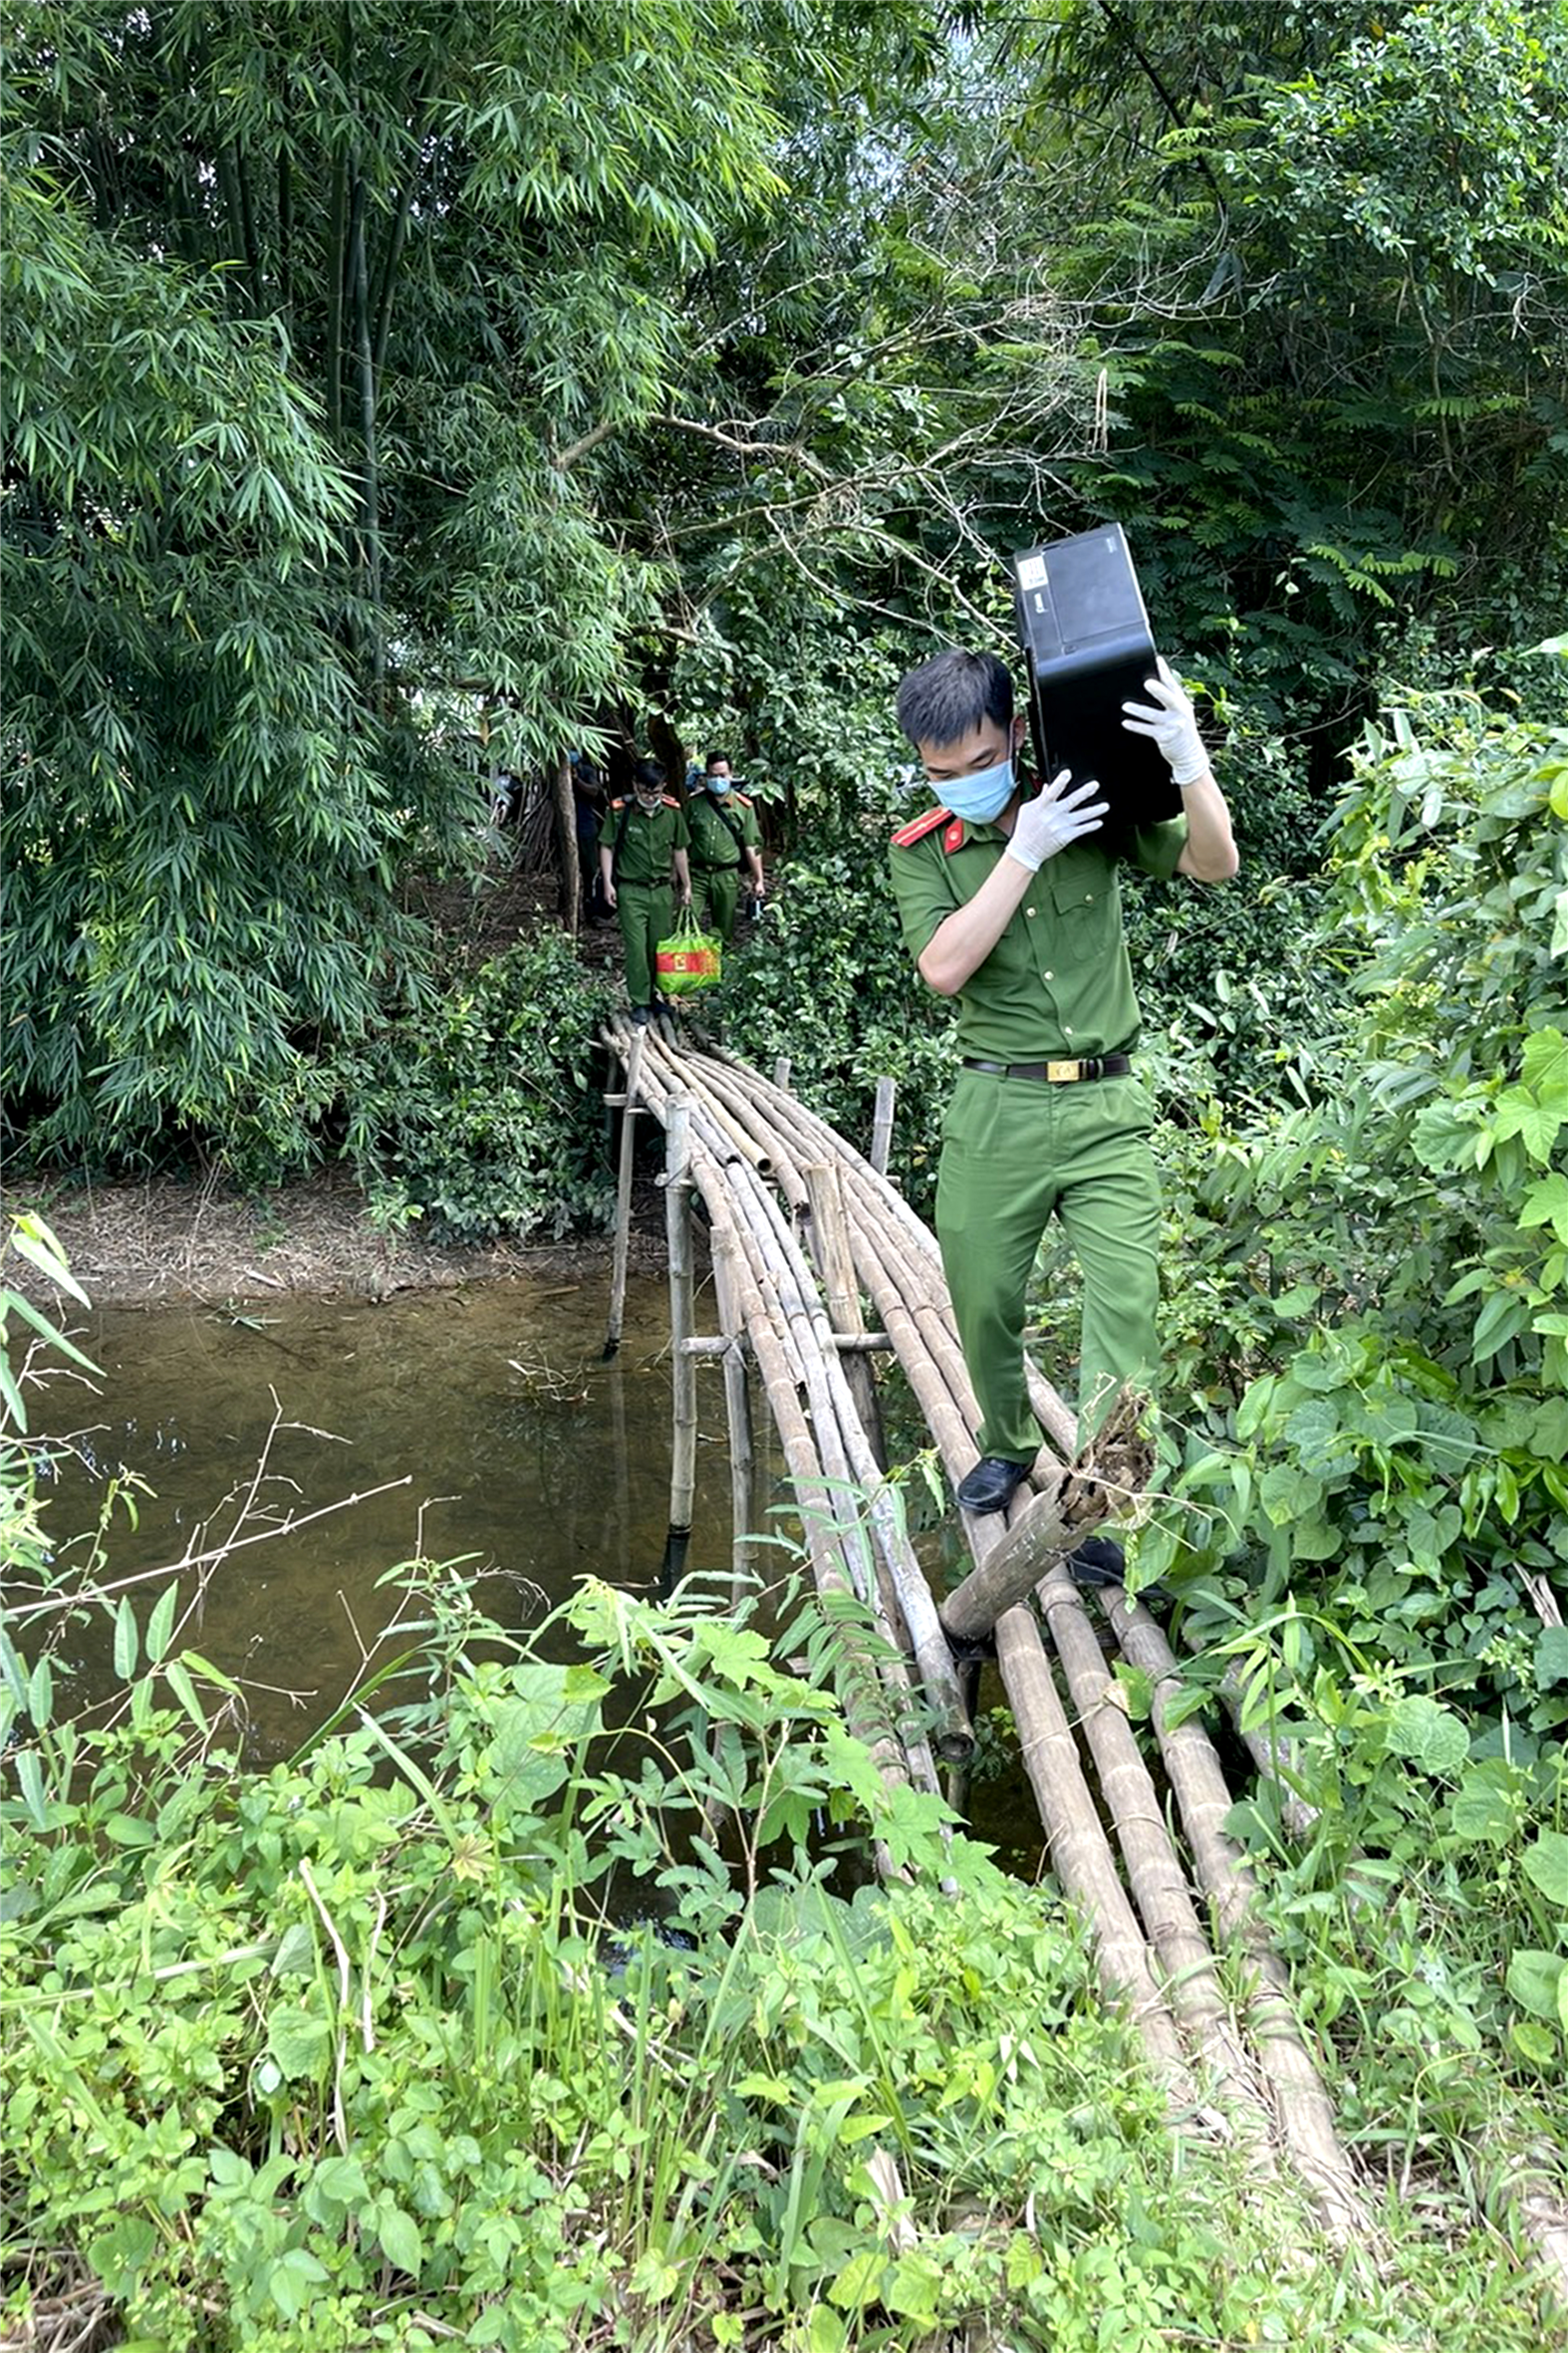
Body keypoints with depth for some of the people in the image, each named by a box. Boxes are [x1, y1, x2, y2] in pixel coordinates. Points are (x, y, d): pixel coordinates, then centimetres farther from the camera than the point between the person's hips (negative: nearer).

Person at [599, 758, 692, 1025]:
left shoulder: (673, 812, 1)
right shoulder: (619, 811, -8)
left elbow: (679, 850, 12)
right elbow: (606, 847, -2)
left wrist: (686, 885, 15)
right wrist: (607, 883, -8)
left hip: (663, 890, 3)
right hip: (631, 891, -3)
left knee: (660, 948, 9)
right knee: (637, 948, -7)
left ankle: (657, 997, 22)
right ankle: (640, 1004, 0)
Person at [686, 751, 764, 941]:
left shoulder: (743, 807, -1)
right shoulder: (694, 803, 2)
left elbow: (752, 846, 2)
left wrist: (758, 880, 0)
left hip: (727, 875, 0)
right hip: (697, 873, 0)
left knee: (723, 929, 8)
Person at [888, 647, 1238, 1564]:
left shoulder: (1090, 806, 3)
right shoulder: (923, 852, 2)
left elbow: (1214, 864, -3)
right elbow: (943, 967, -14)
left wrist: (1188, 759, -21)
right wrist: (1025, 850, -18)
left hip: (1108, 1106, 0)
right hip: (996, 1109, 1)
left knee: (1127, 1306, -9)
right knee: (983, 1304, 11)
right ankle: (1008, 1444, 38)